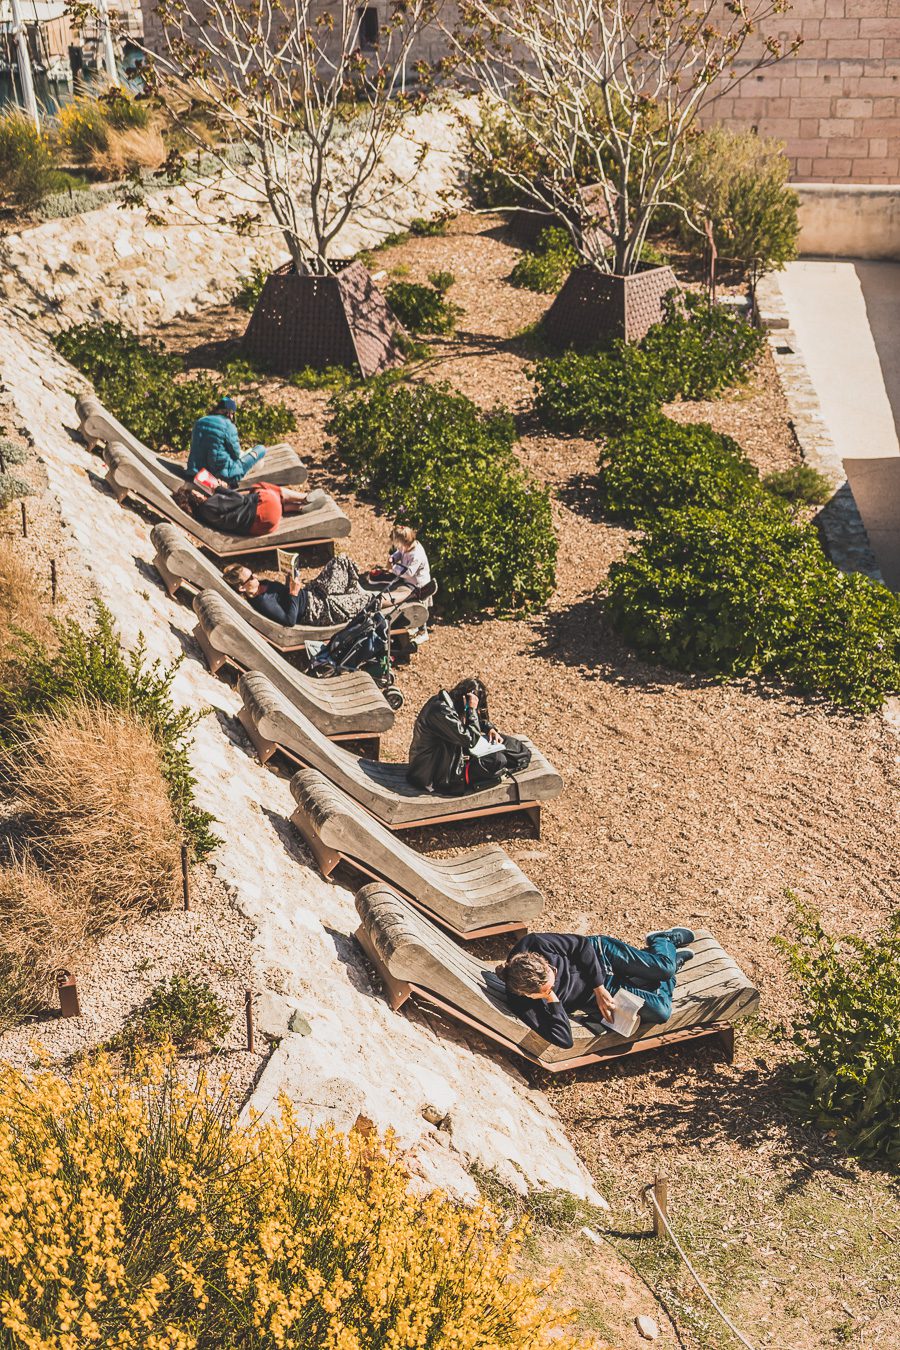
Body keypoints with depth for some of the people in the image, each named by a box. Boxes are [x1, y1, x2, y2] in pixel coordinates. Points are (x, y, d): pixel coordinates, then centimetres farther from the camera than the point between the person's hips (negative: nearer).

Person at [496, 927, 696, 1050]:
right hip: (591, 998, -1)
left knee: (664, 969, -11)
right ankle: (674, 956, 23)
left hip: (600, 954, 1)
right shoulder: (524, 1005, -33)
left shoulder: (534, 944, -32)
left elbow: (582, 944, -17)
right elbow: (565, 1041, -32)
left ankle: (665, 939, 27)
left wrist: (599, 987, -18)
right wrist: (551, 999, -40)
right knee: (661, 1012, -7)